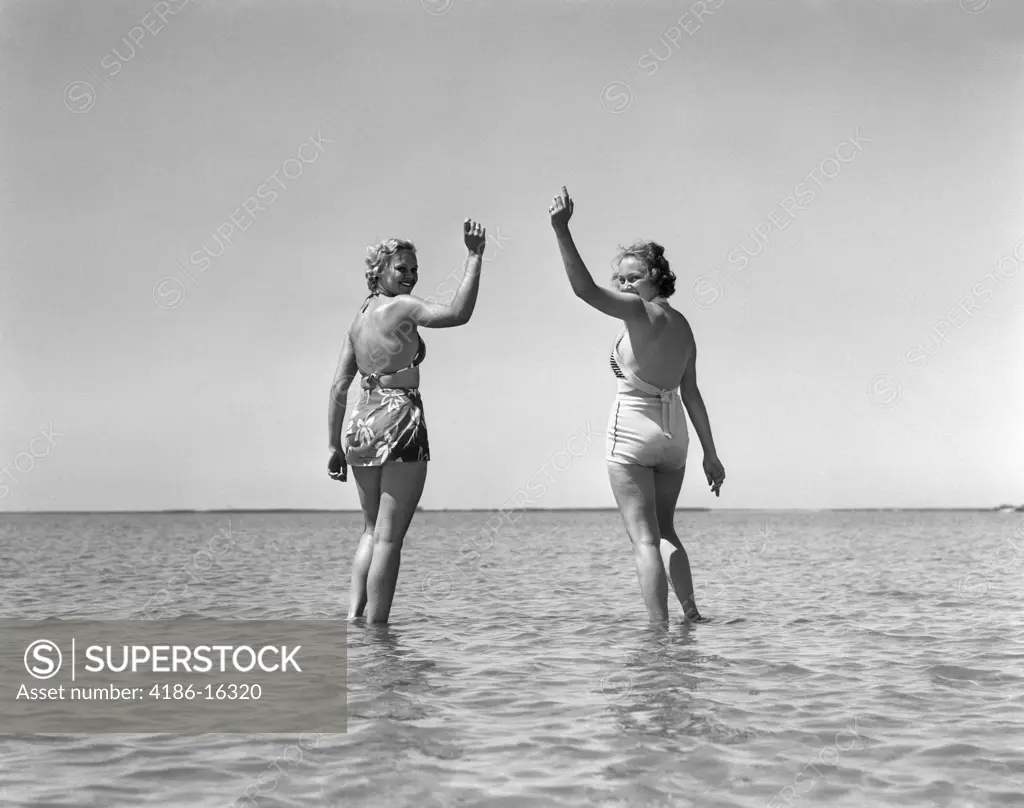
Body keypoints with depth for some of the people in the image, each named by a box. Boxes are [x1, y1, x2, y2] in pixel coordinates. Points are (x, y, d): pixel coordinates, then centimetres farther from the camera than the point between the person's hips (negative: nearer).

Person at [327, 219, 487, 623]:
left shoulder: (358, 319, 14)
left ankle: (353, 616, 10)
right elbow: (458, 313, -23)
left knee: (372, 530, 19)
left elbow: (339, 386, 11)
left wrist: (334, 446, 13)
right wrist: (474, 257, -19)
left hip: (362, 426, 7)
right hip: (399, 422, -7)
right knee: (389, 536, -2)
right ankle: (376, 625, -1)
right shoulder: (401, 306, -6)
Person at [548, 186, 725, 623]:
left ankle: (660, 628, -6)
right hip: (673, 431, 8)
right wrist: (710, 453, 16)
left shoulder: (640, 310, -10)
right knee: (664, 530, 22)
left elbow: (585, 289, -23)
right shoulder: (681, 324, 12)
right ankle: (691, 613, 21)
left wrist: (561, 230, -28)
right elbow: (692, 394, 14)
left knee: (644, 538, -4)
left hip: (632, 429, -8)